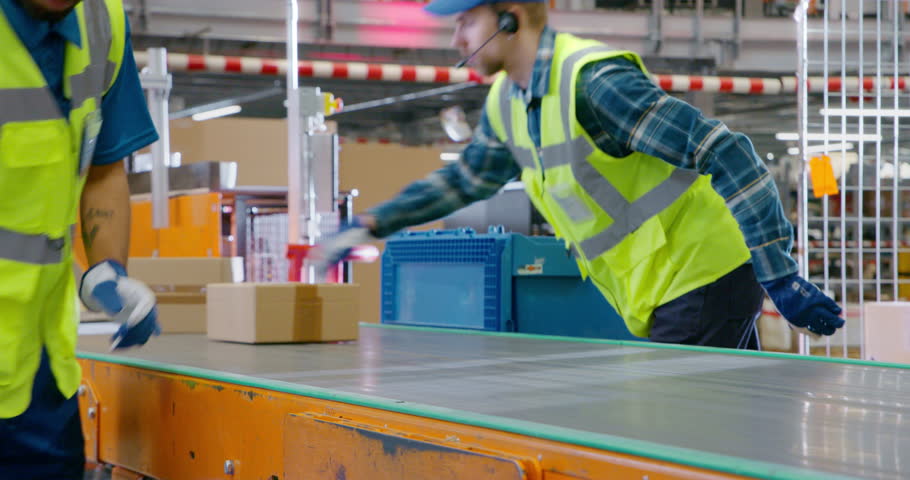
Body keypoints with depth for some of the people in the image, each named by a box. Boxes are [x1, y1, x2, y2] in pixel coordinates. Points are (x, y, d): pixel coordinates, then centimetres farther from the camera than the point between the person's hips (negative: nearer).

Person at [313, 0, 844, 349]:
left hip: (703, 279, -9)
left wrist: (779, 276, -28)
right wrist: (371, 224, 18)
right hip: (662, 296, 9)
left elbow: (727, 154, -25)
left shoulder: (594, 79, -23)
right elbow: (466, 178, 26)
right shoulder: (506, 103, 7)